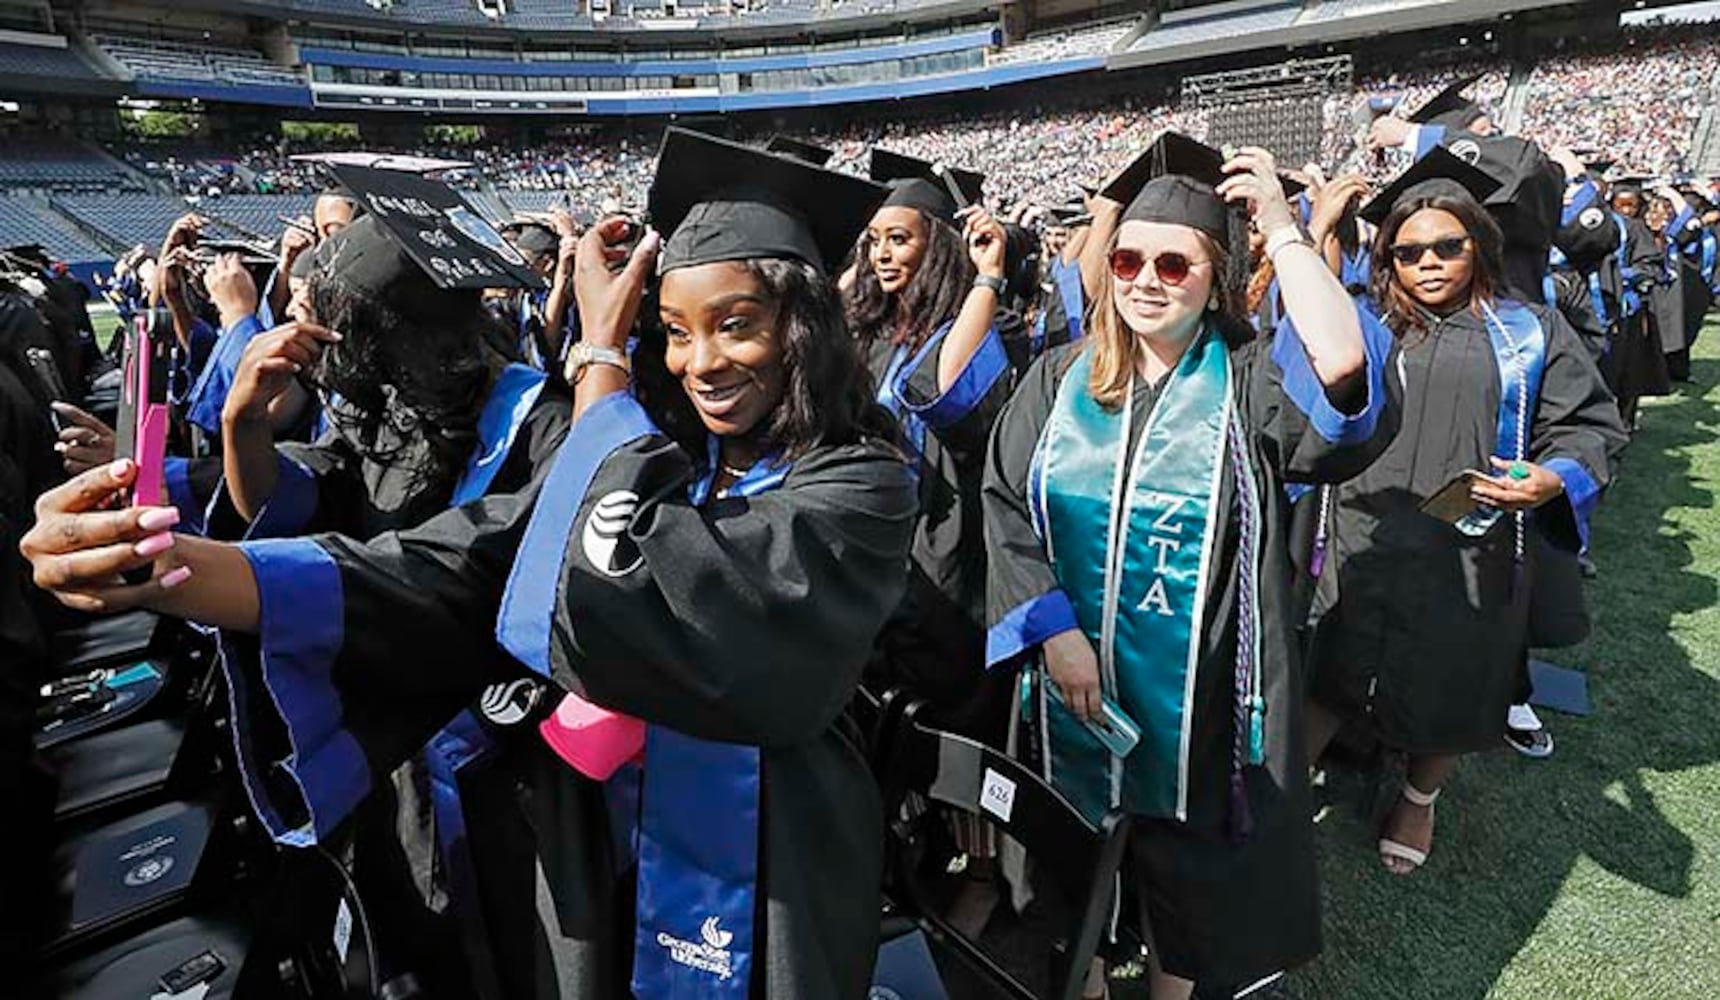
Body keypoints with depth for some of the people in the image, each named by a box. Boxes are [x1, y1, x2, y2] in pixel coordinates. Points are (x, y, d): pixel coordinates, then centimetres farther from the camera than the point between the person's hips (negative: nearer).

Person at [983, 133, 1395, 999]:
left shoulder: (1250, 378, -6)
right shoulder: (1059, 378, -1)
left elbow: (1345, 362, -28)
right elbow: (1005, 505, -6)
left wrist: (1279, 226, -19)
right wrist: (1053, 631, -15)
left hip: (1196, 693, -1)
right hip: (1072, 676, 2)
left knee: (1185, 859, 19)